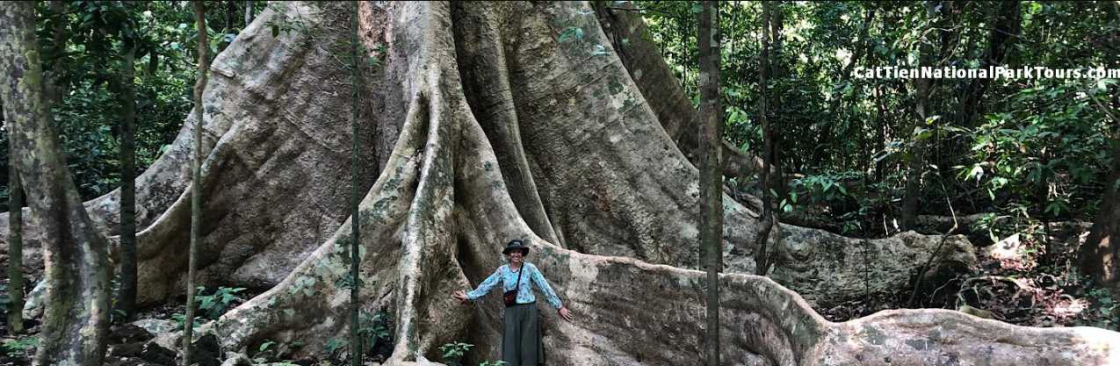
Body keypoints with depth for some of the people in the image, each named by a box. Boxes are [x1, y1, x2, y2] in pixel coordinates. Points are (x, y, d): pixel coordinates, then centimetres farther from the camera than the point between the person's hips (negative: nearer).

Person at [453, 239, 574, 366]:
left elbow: (545, 287, -4)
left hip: (528, 311, -2)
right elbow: (486, 285, 7)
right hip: (511, 312, 2)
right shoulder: (502, 270, 3)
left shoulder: (530, 268, -4)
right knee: (511, 346, 0)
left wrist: (559, 306, -5)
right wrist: (469, 296, 3)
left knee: (528, 346, 2)